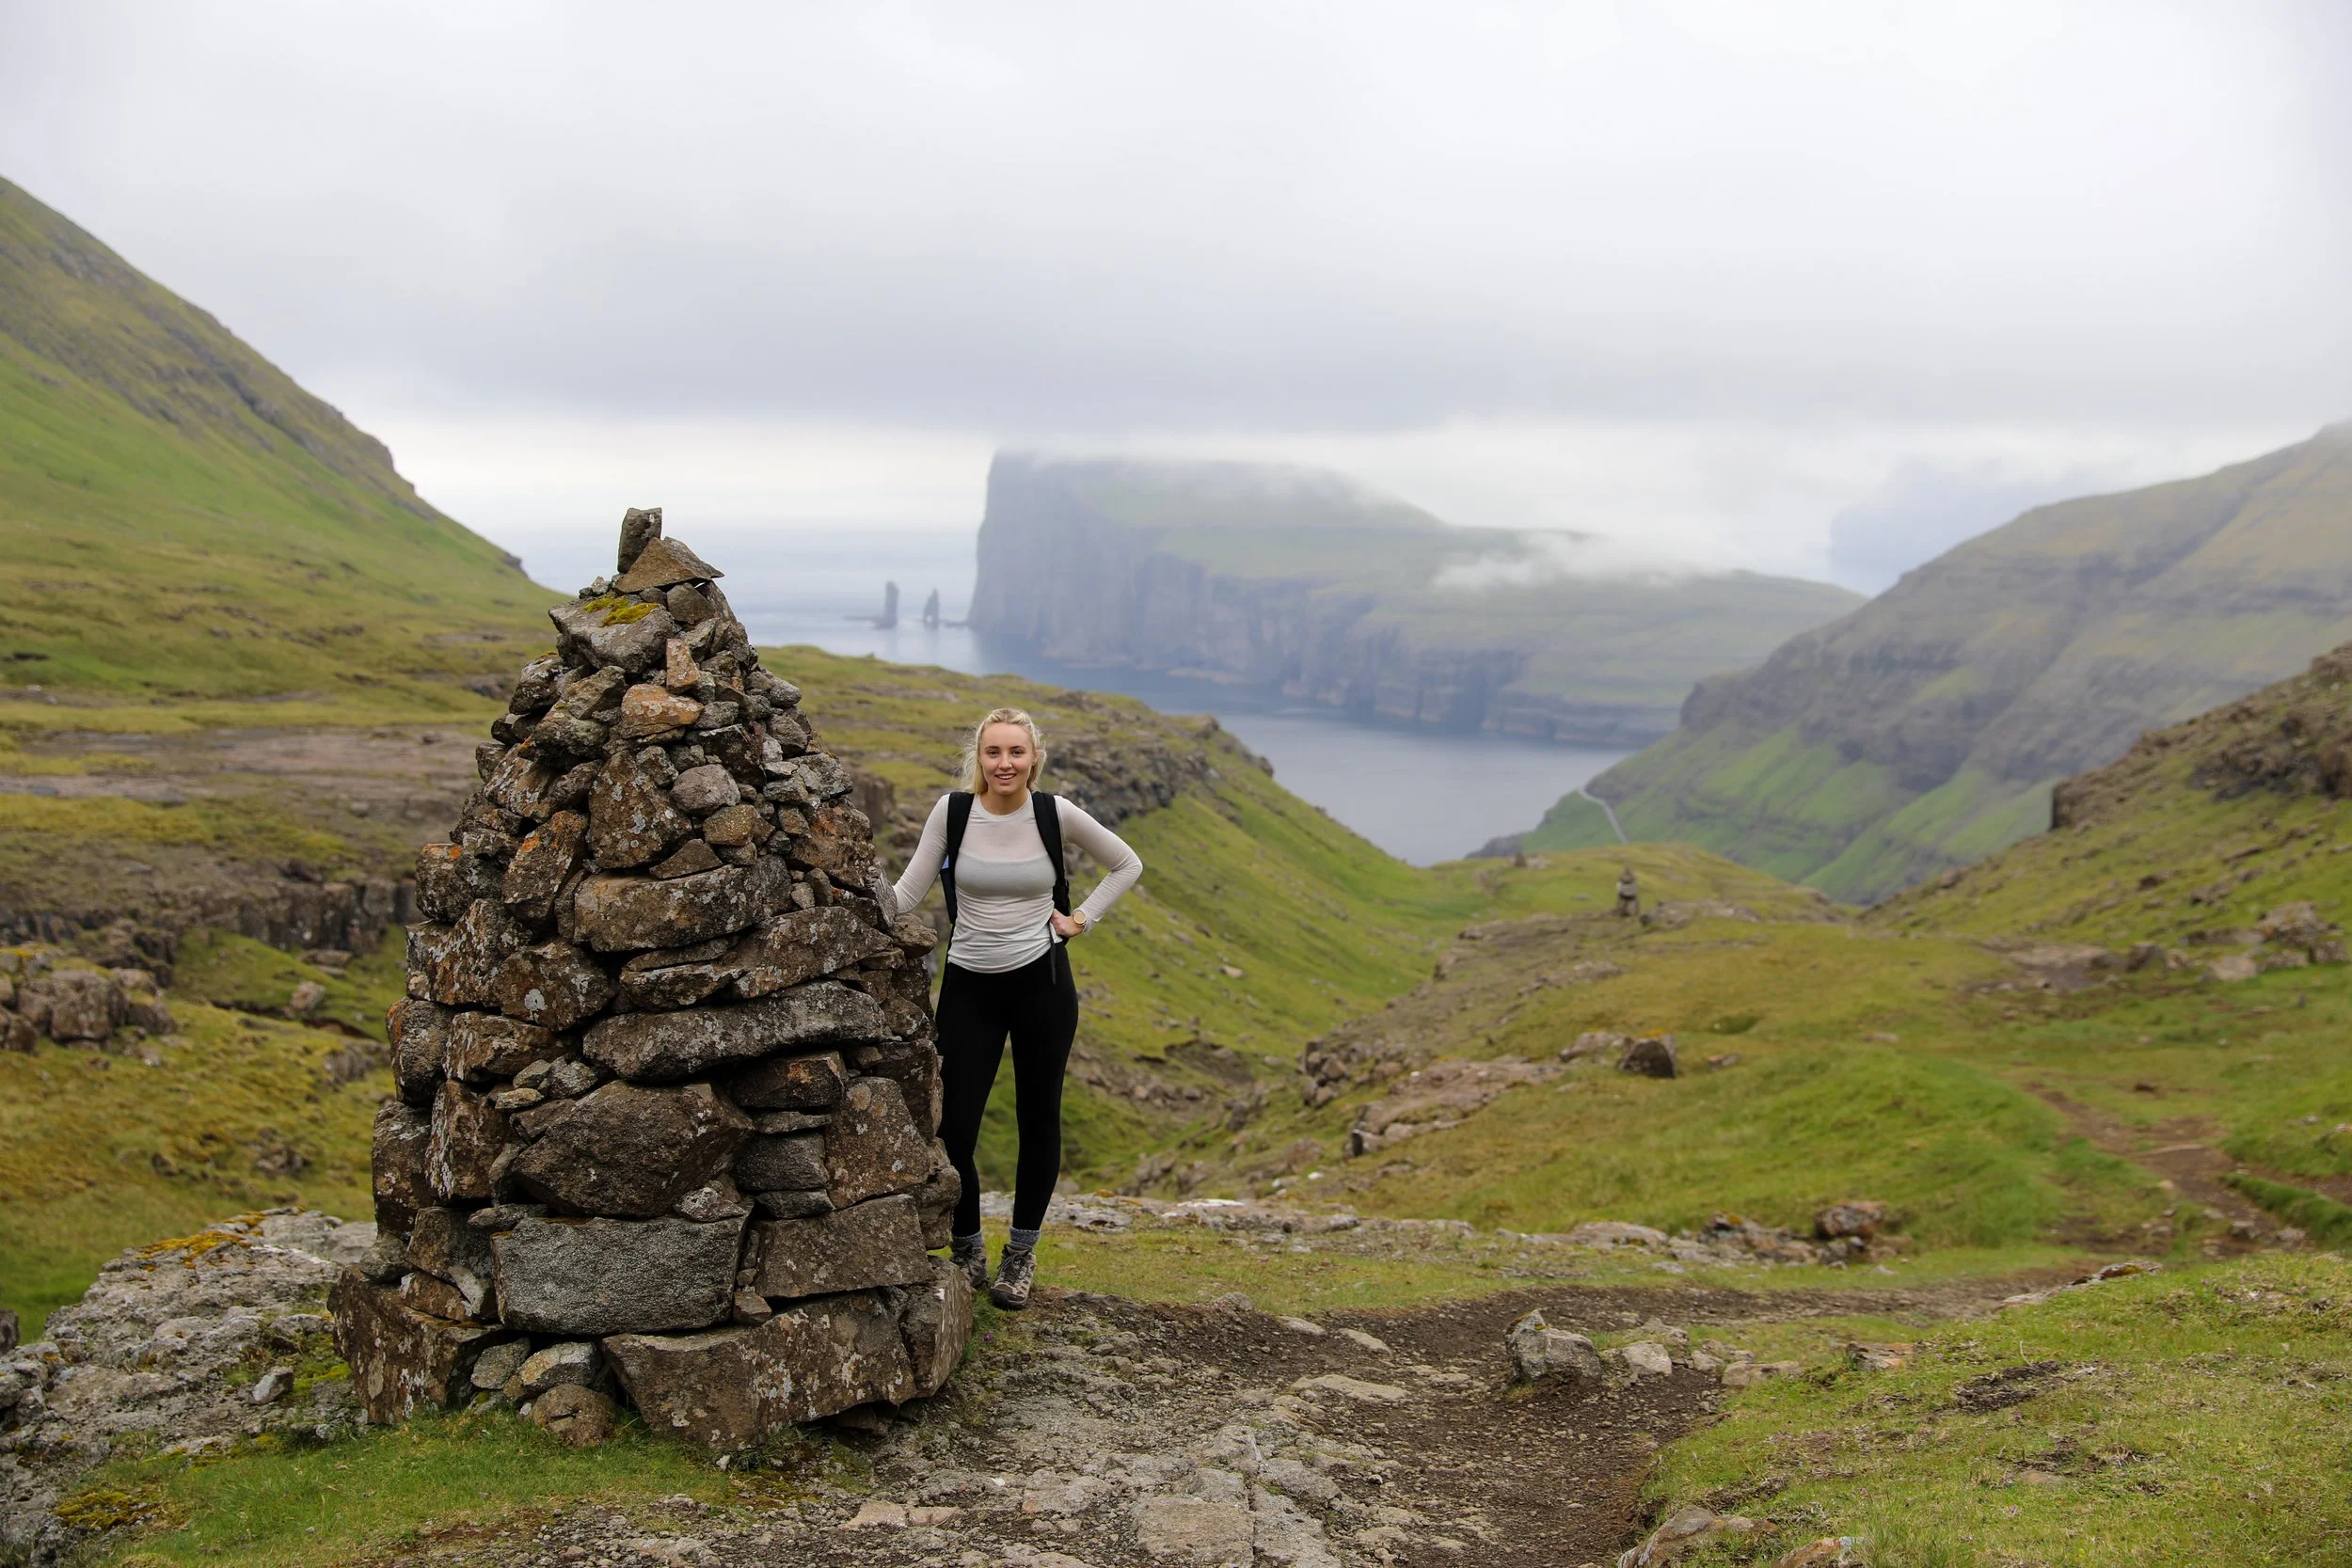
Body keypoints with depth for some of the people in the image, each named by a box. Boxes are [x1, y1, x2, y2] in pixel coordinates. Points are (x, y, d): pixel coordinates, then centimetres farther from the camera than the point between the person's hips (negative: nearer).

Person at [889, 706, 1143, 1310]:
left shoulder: (1056, 813, -5)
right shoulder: (952, 811, -6)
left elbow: (1127, 864, 9)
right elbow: (911, 888, -4)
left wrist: (1082, 919, 2)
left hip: (1042, 983, 0)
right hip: (969, 987, 0)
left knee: (1038, 1120, 9)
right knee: (954, 1129, -4)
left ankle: (1021, 1254, 26)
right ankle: (967, 1250, 20)